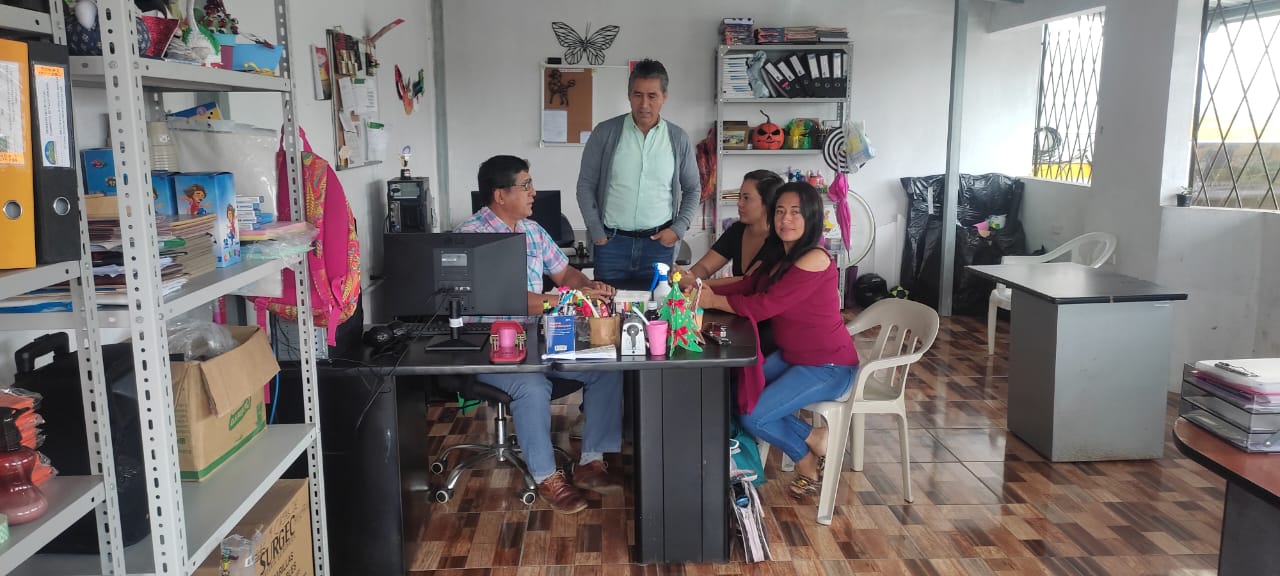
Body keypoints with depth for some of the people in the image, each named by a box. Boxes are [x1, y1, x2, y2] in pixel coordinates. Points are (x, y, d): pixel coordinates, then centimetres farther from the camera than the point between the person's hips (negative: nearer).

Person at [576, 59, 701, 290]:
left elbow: (692, 189, 12)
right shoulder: (605, 132, -2)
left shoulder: (678, 139, 3)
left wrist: (679, 229, -1)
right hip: (611, 242, -1)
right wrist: (596, 232, -3)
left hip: (658, 243, 1)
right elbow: (586, 185, 2)